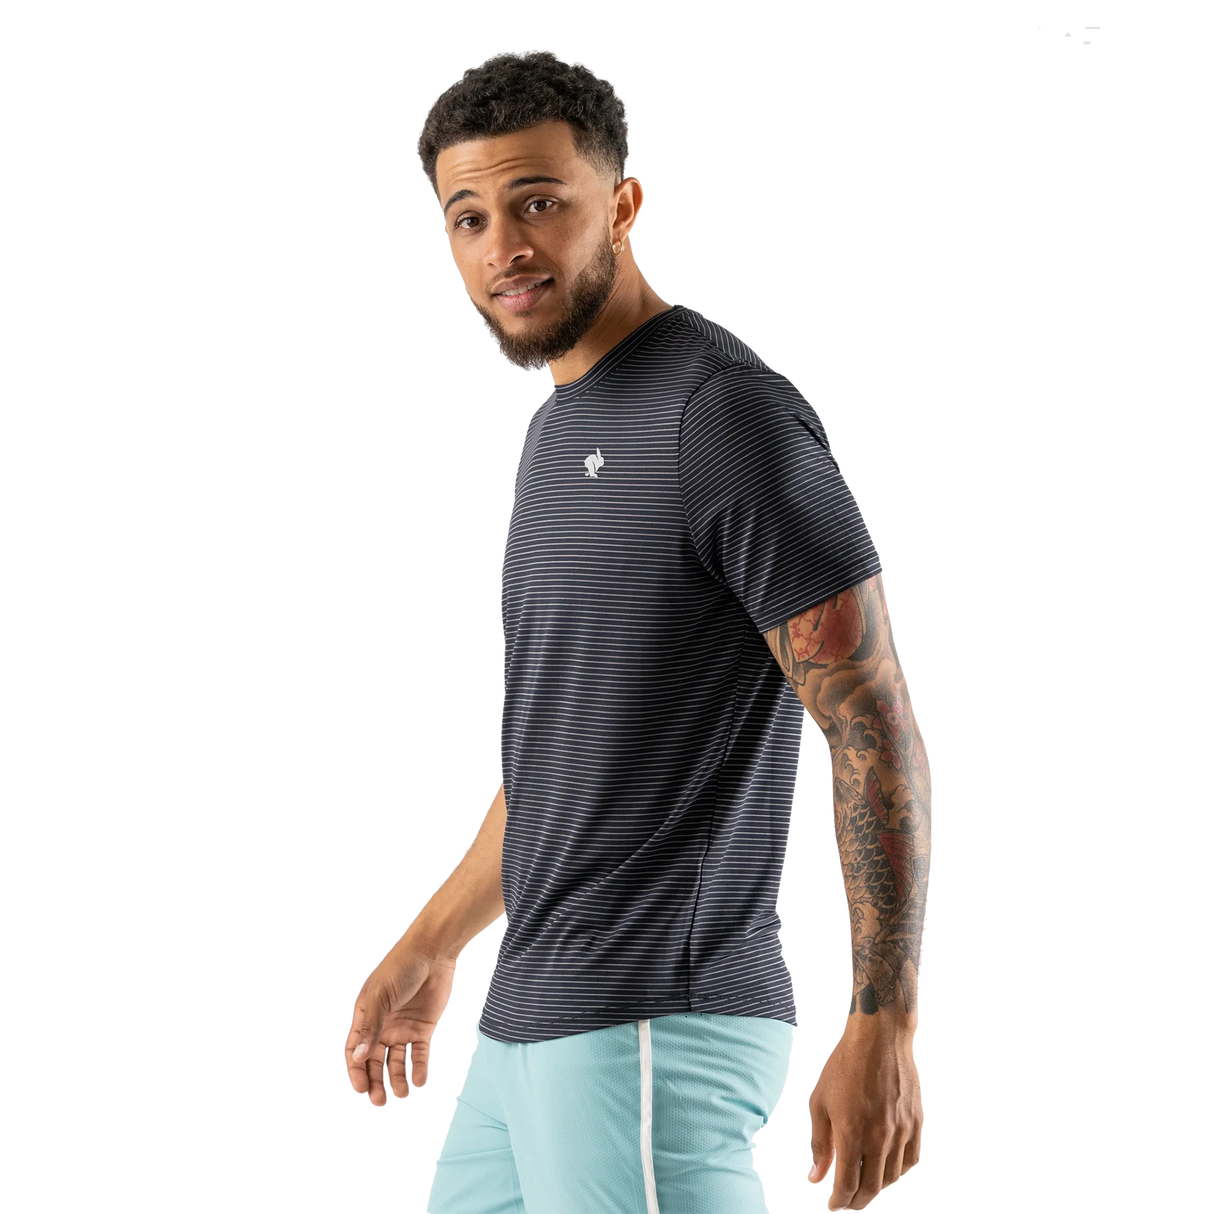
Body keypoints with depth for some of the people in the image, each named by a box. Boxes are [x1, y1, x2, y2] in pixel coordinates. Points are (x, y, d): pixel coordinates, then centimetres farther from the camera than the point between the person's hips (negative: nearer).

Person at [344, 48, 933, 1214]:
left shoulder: (732, 413, -14)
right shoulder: (561, 427, 16)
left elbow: (879, 736, -16)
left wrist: (883, 1030, -19)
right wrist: (431, 943, 29)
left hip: (658, 1032, -9)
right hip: (528, 1029, 9)